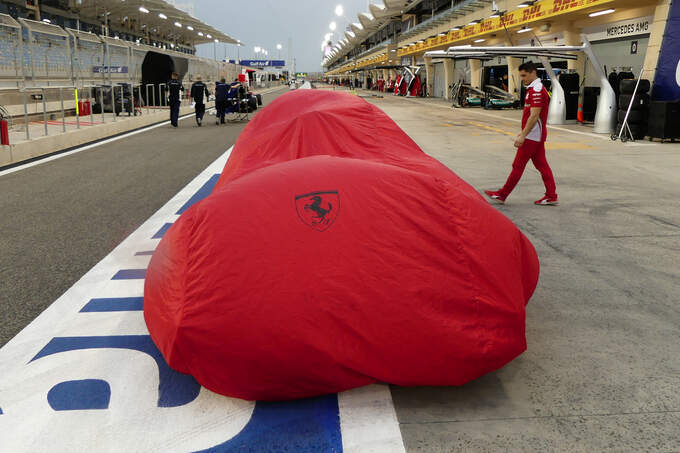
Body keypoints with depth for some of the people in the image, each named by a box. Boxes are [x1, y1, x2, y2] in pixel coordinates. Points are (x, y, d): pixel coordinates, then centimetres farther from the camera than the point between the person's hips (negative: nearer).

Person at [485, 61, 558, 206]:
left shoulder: (537, 90, -18)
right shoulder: (533, 89, 16)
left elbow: (534, 116, -24)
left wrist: (523, 136, -25)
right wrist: (523, 132, 24)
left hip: (532, 136, -10)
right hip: (536, 136, 10)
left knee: (518, 166, -3)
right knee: (542, 165, 10)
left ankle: (502, 195, 4)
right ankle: (551, 196, 12)